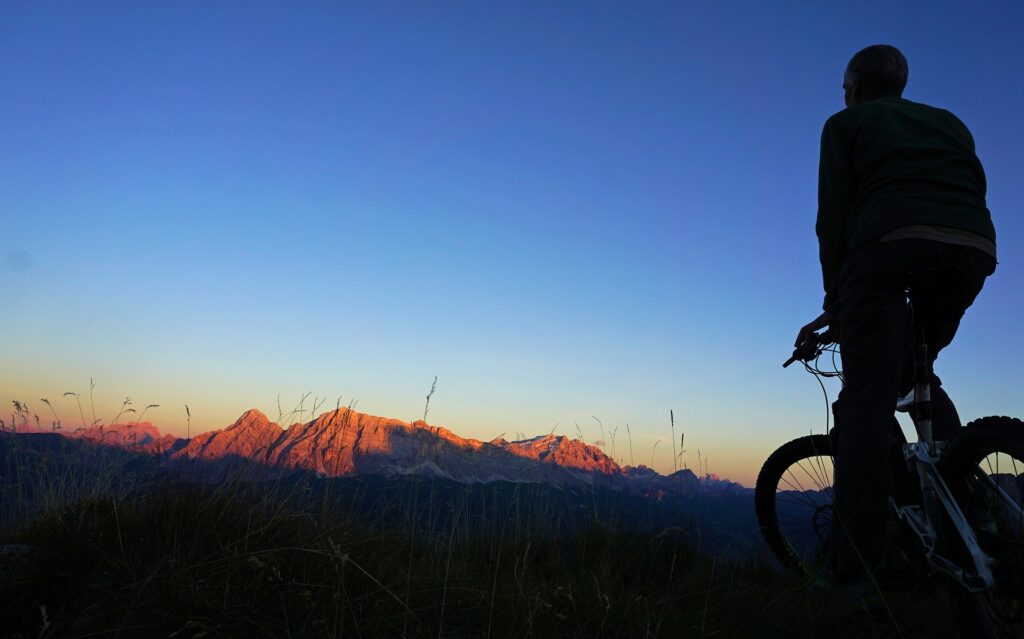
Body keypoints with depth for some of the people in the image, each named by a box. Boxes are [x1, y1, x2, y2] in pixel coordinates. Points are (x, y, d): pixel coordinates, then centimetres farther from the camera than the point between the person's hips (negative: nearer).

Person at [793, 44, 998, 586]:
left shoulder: (845, 123, 20)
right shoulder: (950, 122, 34)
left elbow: (833, 217, 8)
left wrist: (834, 304, 11)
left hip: (889, 242, -5)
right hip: (974, 246, 6)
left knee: (866, 399, -8)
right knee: (915, 374, 26)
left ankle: (853, 565, -12)